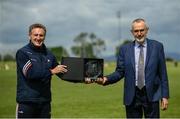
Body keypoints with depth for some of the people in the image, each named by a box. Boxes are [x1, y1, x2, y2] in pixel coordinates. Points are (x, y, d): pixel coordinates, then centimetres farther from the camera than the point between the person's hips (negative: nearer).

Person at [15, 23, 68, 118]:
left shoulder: (49, 55, 11)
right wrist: (51, 71, -14)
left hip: (45, 101, 5)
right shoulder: (22, 53, -5)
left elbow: (63, 72, 12)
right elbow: (30, 73, -17)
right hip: (26, 101, -5)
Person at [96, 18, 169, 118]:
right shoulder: (124, 49, 6)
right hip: (132, 96, 1)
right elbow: (120, 72, 4)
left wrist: (165, 96, -1)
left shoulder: (157, 46, 3)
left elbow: (162, 73, 2)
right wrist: (106, 79, -15)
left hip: (151, 95, -1)